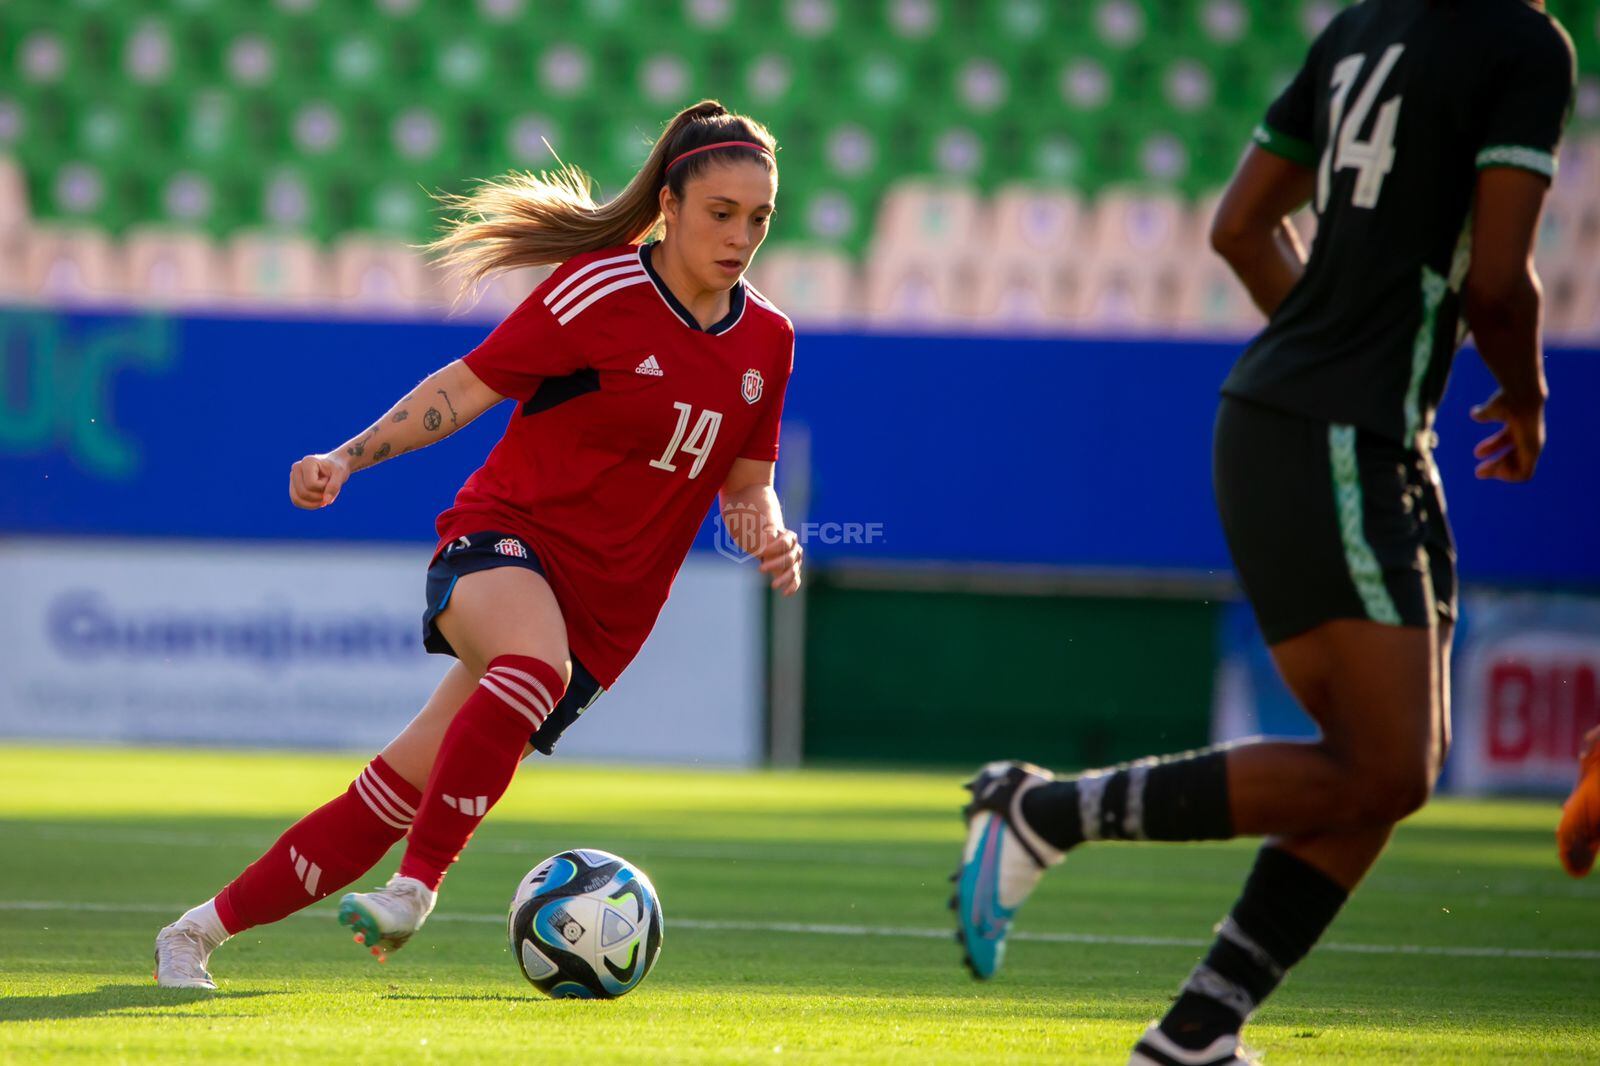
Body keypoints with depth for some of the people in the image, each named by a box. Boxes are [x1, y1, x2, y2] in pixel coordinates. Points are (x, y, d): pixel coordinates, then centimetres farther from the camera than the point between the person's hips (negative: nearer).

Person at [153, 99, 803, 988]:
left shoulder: (767, 339, 6)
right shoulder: (603, 291, -9)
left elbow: (745, 484, 16)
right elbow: (465, 388, -3)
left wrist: (766, 531, -7)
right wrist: (349, 457, -13)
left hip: (605, 612, 4)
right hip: (503, 544, -4)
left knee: (398, 795, -1)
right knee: (537, 664, -41)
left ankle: (200, 931, 8)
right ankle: (415, 889, -36)